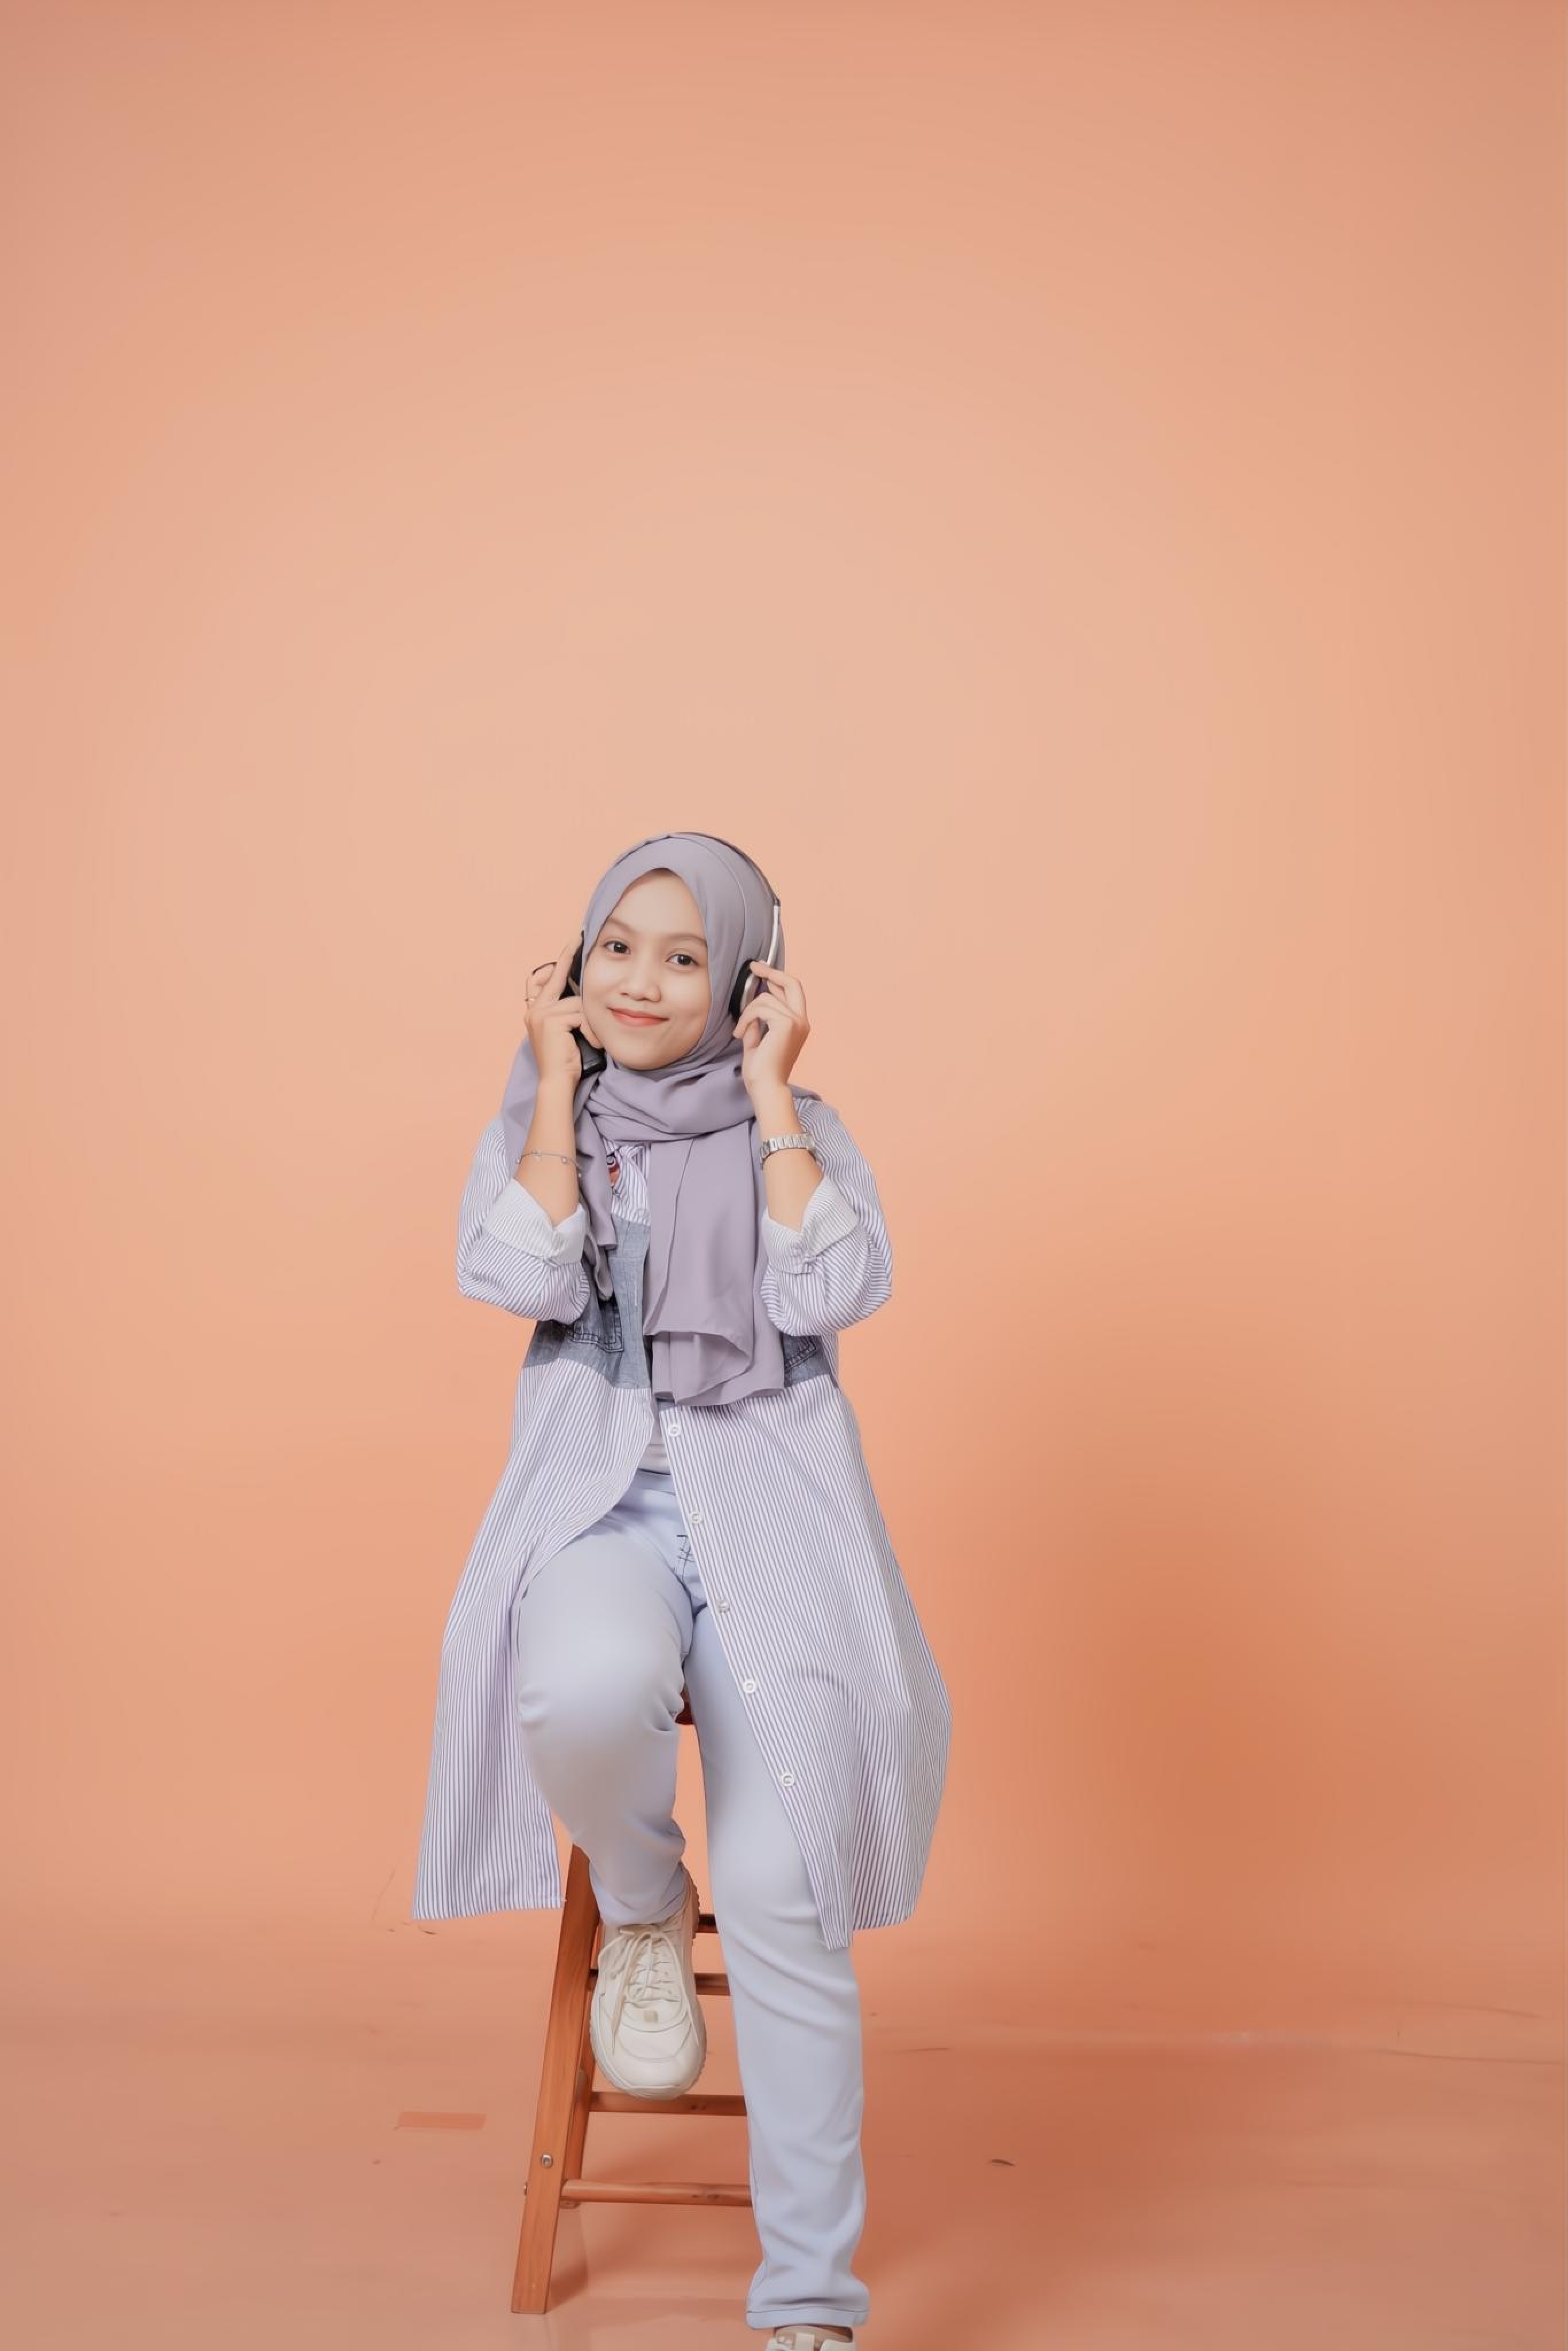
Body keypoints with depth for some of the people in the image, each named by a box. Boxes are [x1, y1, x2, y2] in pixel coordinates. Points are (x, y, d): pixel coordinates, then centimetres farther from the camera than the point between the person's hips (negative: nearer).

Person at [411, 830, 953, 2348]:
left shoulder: (799, 1130, 10)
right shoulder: (533, 1125, 12)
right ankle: (640, 1911, -1)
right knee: (588, 1690, -37)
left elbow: (836, 1289, -9)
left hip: (772, 1512, 0)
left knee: (781, 1892, -16)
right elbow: (523, 1277, -8)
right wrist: (560, 1084, -2)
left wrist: (769, 1095, -4)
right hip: (602, 1506, 0)